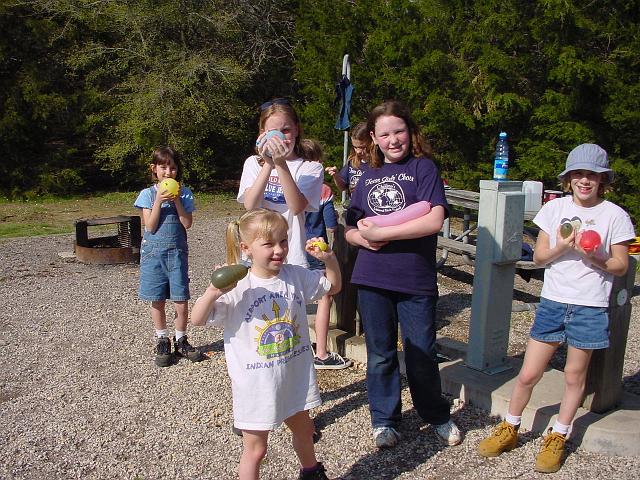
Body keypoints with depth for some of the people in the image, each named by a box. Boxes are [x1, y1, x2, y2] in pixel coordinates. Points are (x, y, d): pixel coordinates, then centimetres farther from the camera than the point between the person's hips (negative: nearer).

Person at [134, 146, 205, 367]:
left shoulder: (184, 193, 2)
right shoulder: (148, 194, 0)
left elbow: (187, 223, -5)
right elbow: (150, 226, -8)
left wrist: (177, 200, -13)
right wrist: (159, 200, -16)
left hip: (177, 251, 0)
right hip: (154, 251, 0)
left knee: (181, 300, -1)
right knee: (157, 300, 7)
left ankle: (181, 340, 18)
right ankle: (162, 341, 23)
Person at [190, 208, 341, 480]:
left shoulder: (297, 276, -5)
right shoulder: (236, 288, -19)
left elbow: (333, 286, 8)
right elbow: (197, 320, -18)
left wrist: (329, 258, -9)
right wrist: (212, 293, -37)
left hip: (295, 377, 5)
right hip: (256, 384, -5)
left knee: (303, 430, 28)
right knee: (255, 448, 9)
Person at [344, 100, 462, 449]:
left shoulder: (423, 167, -3)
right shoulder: (369, 175, 11)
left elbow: (434, 221, -18)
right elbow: (351, 227, 13)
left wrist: (380, 231, -17)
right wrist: (363, 238, -11)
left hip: (416, 280, -3)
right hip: (372, 279, 4)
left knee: (421, 353, 9)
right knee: (380, 354, 13)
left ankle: (437, 416, 33)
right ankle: (384, 419, 32)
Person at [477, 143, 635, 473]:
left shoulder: (614, 215, -2)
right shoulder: (554, 208, 2)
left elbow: (621, 266, 2)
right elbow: (538, 257, 4)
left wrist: (596, 257, -17)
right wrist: (560, 248, -16)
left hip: (590, 308, -1)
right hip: (552, 301, 1)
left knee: (574, 376, 11)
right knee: (528, 374, 4)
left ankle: (557, 438, 30)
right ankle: (509, 430, 25)